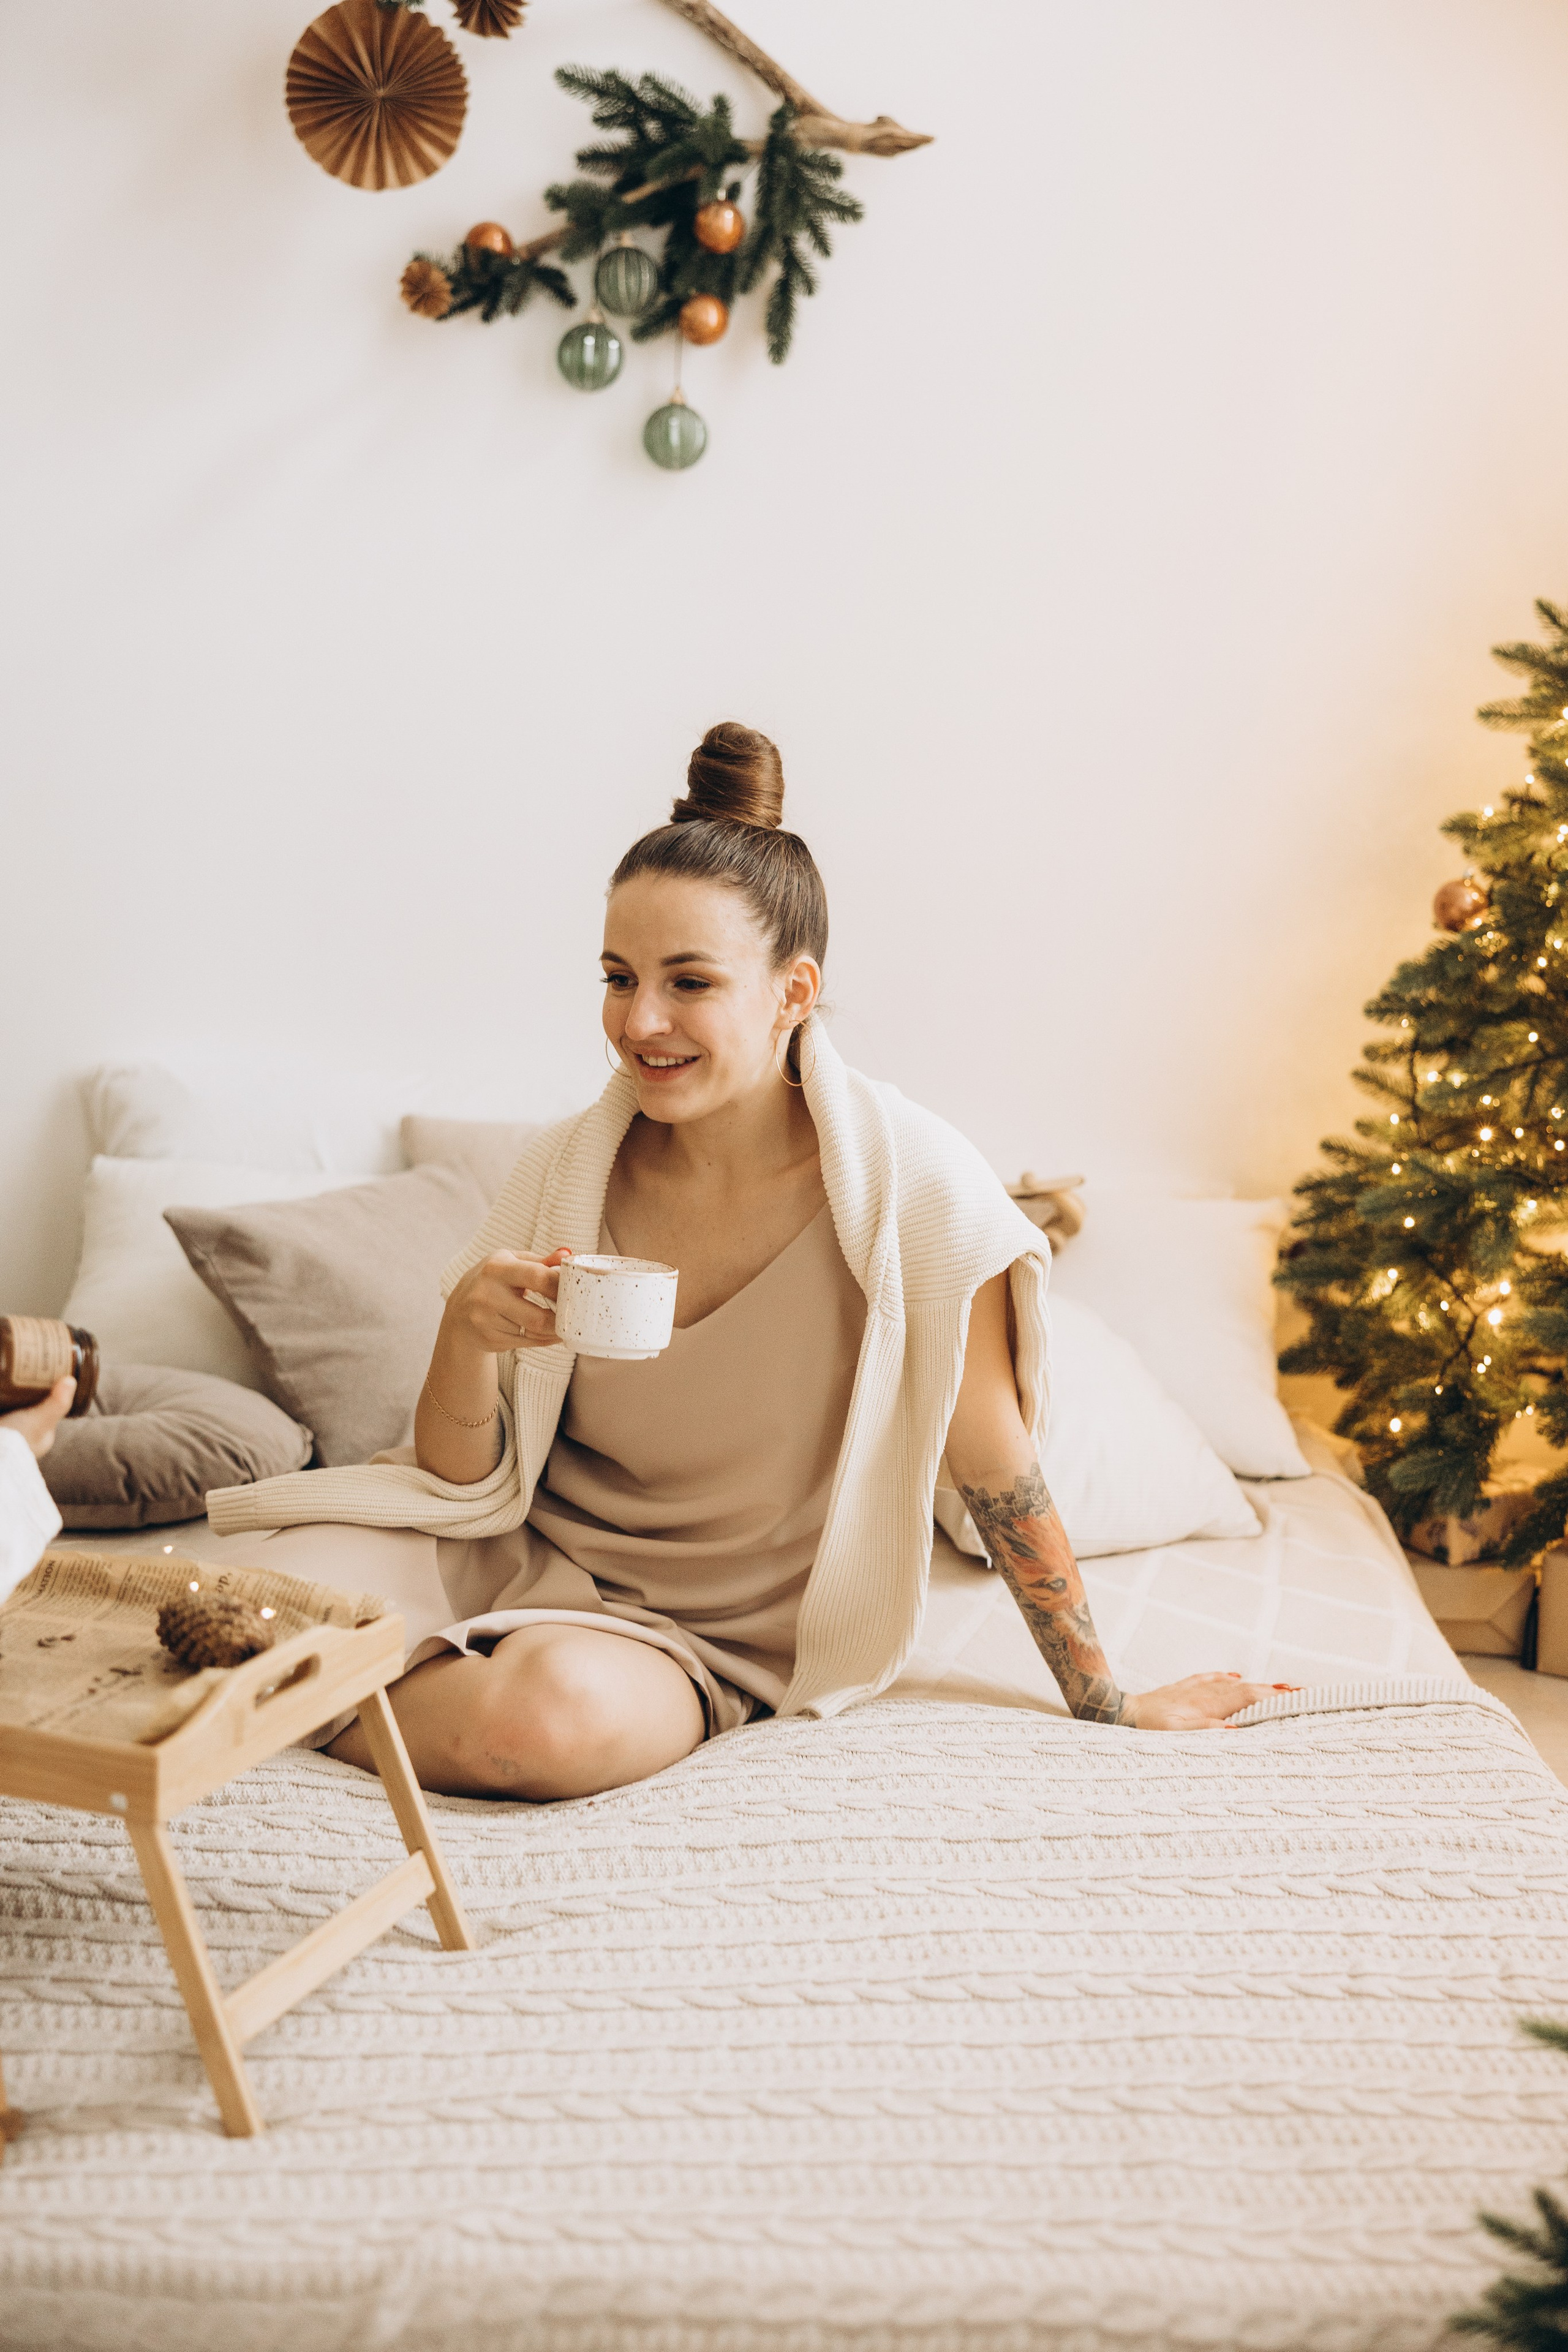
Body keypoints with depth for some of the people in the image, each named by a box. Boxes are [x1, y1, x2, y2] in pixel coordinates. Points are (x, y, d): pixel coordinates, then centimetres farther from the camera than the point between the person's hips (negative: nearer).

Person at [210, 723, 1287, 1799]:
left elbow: (994, 1465, -6)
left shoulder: (909, 1184, -17)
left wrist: (1106, 1703, 3)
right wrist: (469, 1334, -23)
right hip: (535, 1553, 2)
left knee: (557, 1711, -33)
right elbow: (462, 1480, -1)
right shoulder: (568, 1168, -6)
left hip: (710, 1636, -2)